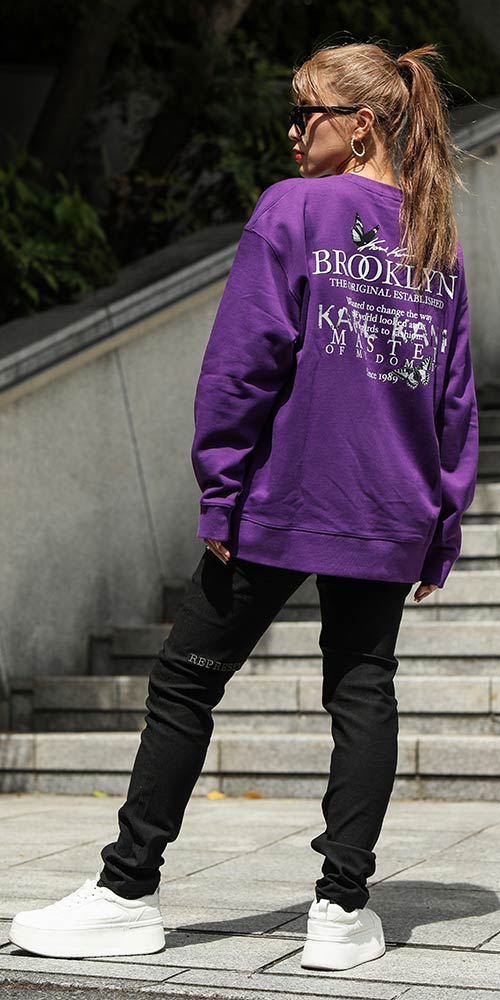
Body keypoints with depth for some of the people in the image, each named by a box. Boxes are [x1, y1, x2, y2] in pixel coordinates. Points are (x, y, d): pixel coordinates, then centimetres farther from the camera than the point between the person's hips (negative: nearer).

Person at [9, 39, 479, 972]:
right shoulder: (440, 241, 11)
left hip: (283, 499, -5)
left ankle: (129, 889, 12)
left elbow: (242, 362, -12)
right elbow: (457, 397, 11)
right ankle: (343, 906, 7)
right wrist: (442, 528, 14)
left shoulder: (291, 209, -6)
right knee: (362, 691, 9)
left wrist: (221, 491, -7)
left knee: (186, 680, 5)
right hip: (390, 518, 5)